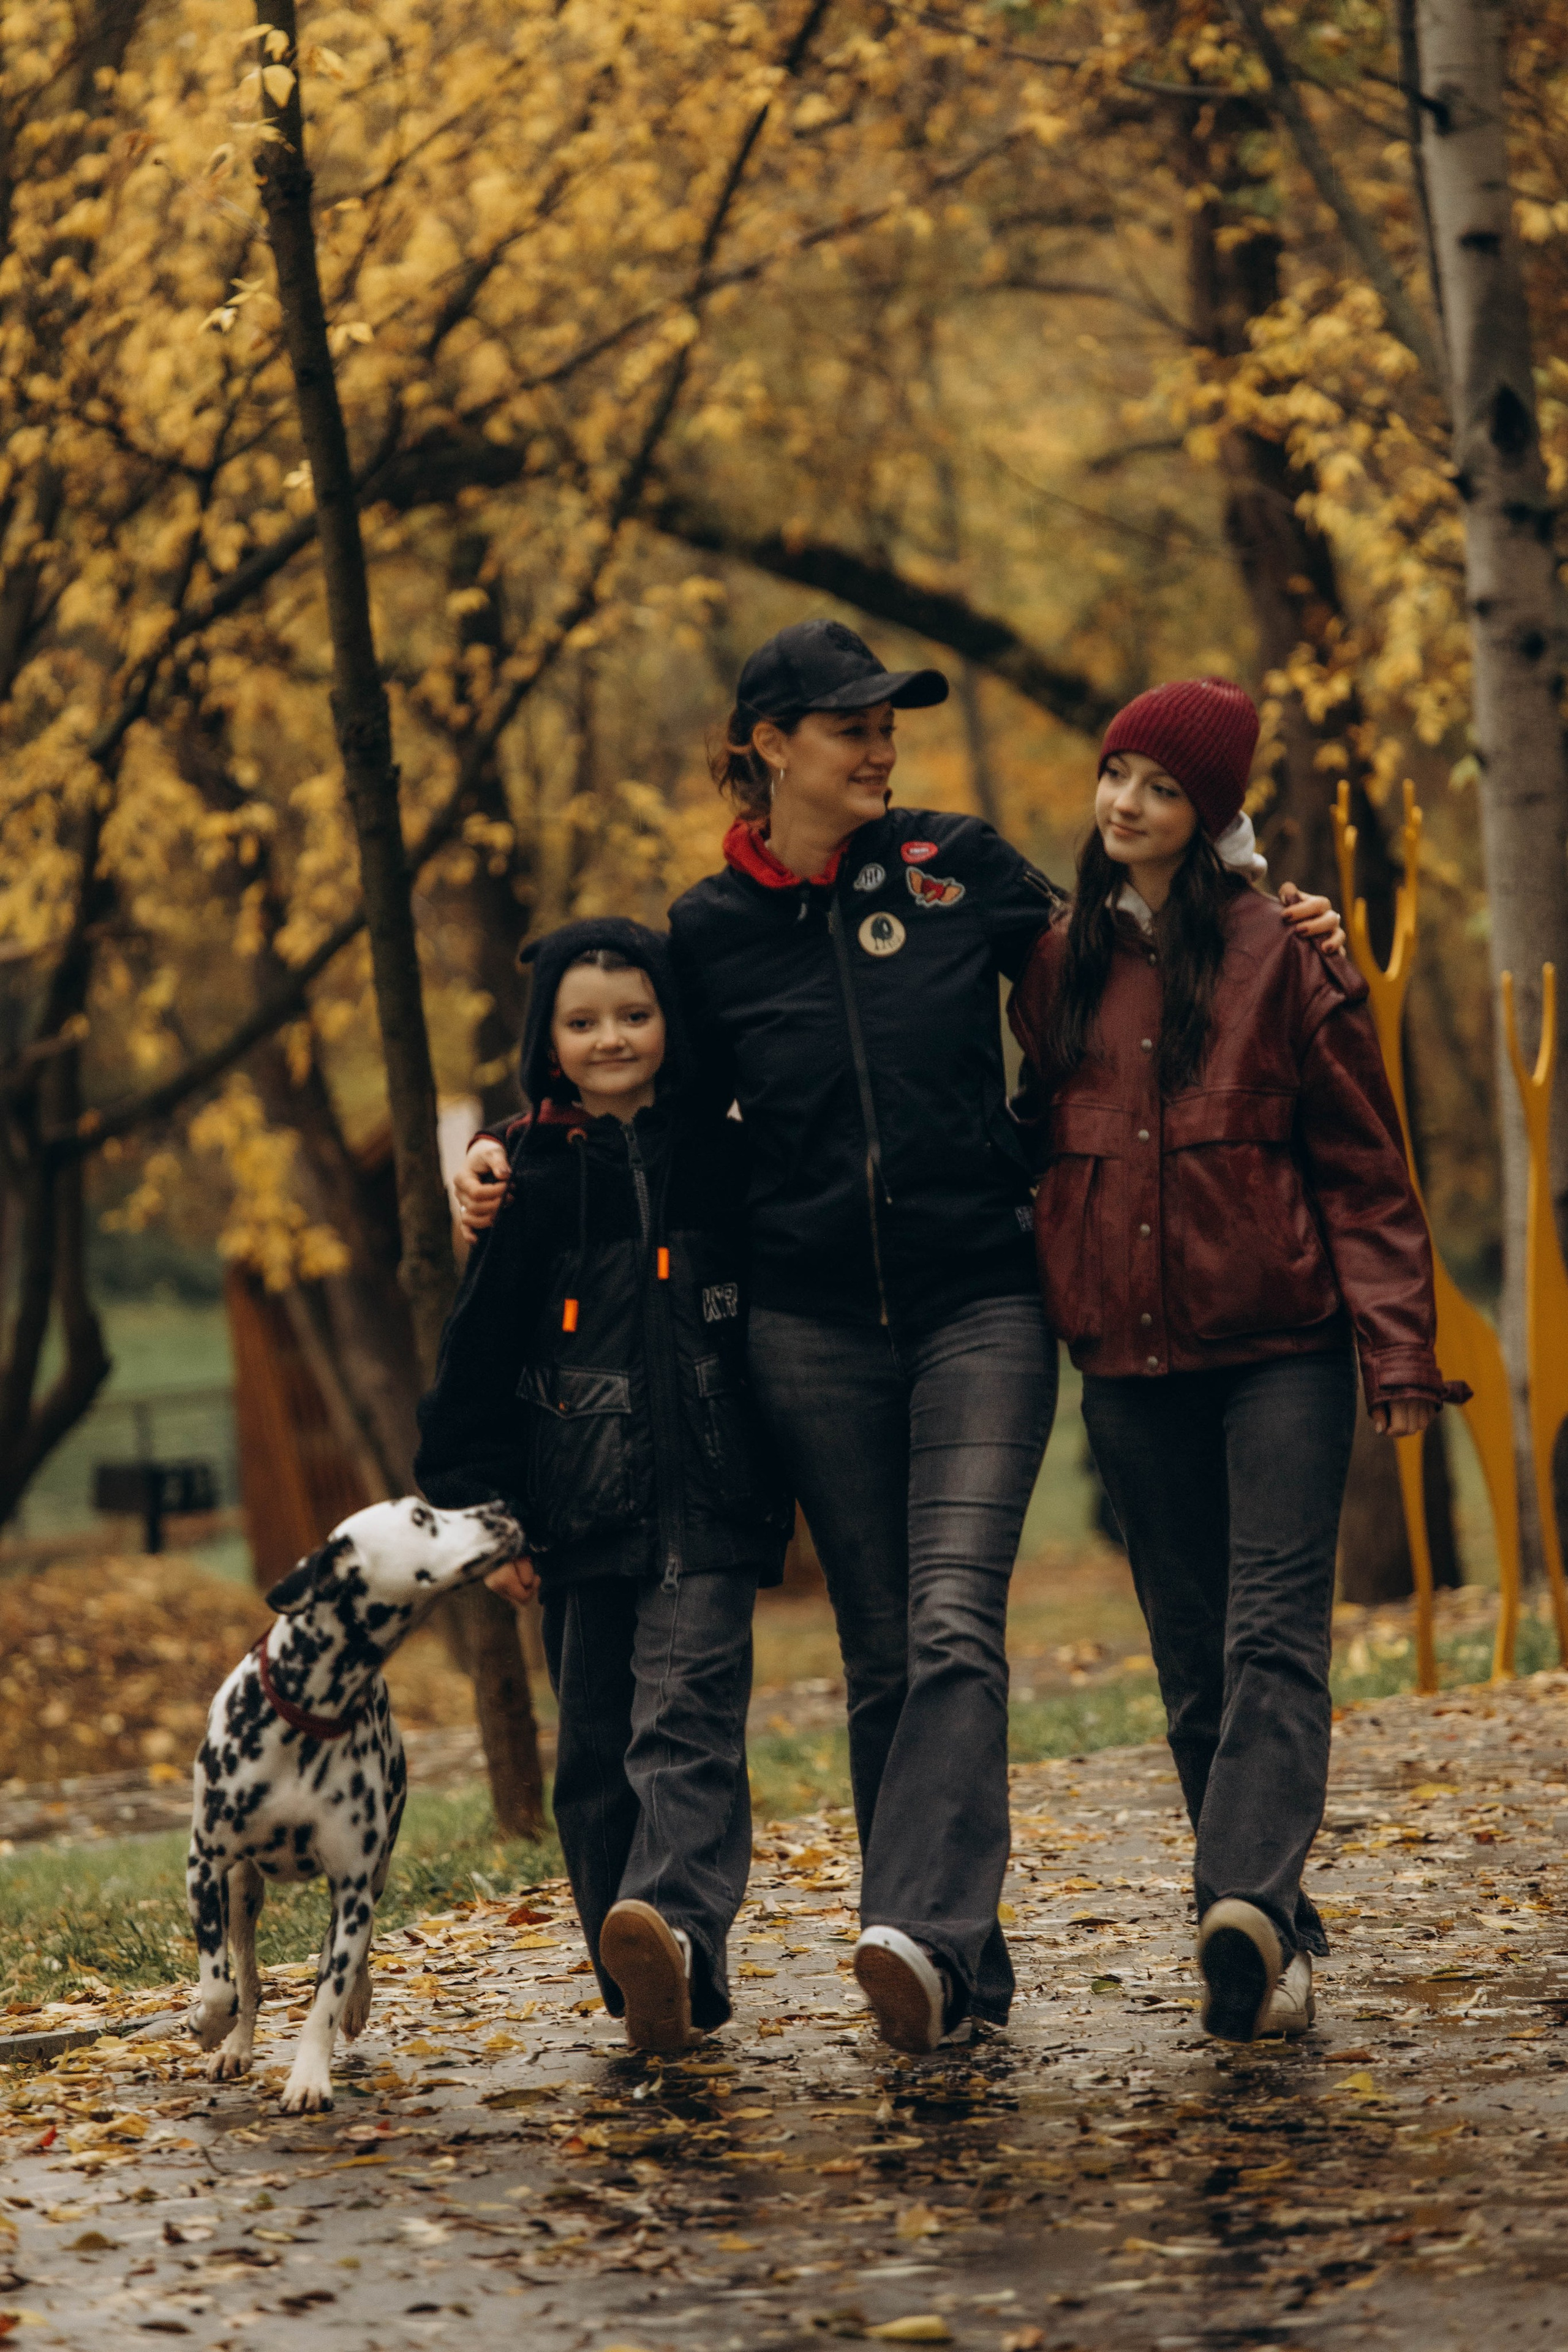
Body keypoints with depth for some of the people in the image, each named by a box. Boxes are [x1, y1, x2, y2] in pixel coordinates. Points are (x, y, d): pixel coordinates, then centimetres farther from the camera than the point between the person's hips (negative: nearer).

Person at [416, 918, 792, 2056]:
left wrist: (784, 1486, 10)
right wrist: (484, 1513, 3)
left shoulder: (725, 1163, 5)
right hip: (580, 1521, 2)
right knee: (597, 1755, 4)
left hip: (708, 1511, -2)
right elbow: (479, 1360, 7)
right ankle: (649, 1996, 11)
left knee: (687, 1720, -19)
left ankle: (674, 1929, -37)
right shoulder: (533, 1183, 5)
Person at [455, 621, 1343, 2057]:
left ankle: (922, 1934, -31)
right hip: (815, 1329, 2)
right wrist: (512, 1152, 1)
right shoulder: (709, 933, 5)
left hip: (980, 1306, -2)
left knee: (954, 1627, -18)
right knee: (882, 1657, 4)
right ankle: (966, 1975, 12)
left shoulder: (957, 868, 3)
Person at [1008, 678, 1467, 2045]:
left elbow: (1364, 1168, -1)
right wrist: (1045, 1311, 10)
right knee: (1194, 1659, 4)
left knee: (1274, 1633, -15)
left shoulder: (1281, 956, -1)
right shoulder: (1058, 968, 12)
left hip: (1280, 1343, -4)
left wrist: (1398, 1350, -8)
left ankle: (1246, 1904, -29)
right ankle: (1276, 1945, 8)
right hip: (1130, 1358, 4)